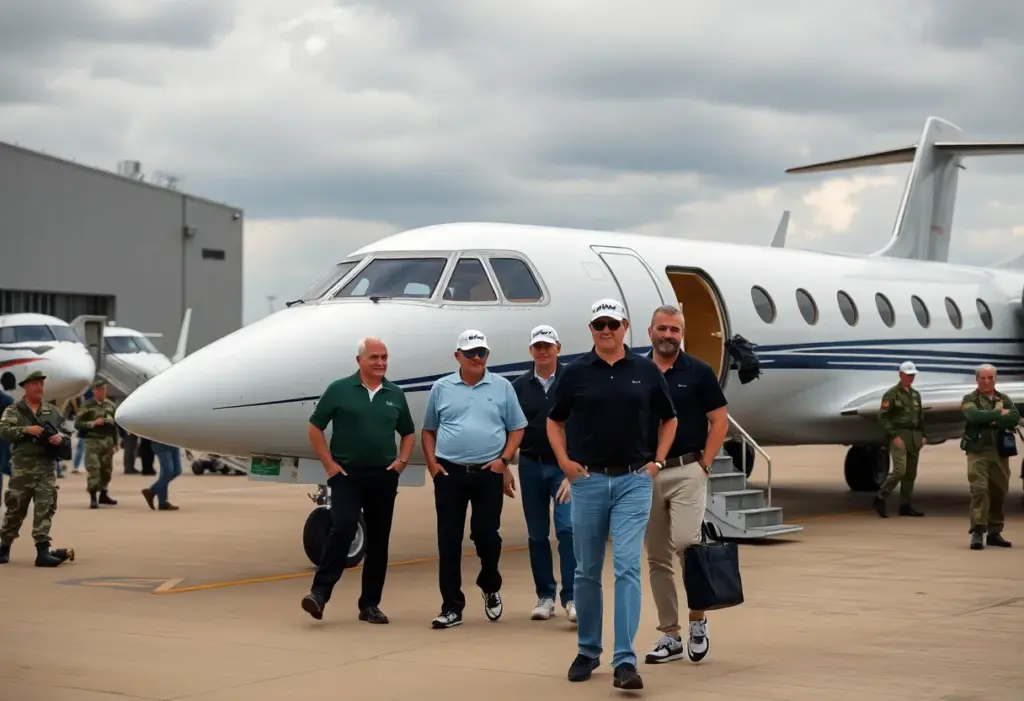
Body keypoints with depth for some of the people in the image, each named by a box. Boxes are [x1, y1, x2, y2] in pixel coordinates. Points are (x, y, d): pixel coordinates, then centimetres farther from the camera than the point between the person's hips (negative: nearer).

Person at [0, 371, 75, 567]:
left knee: (45, 508, -7)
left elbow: (65, 431, 17)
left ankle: (43, 551, -9)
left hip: (46, 468, 2)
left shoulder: (53, 411, 13)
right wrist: (26, 430, -21)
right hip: (22, 468, -2)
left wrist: (60, 437, -5)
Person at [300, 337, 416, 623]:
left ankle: (370, 604, 13)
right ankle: (320, 592, -15)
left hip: (383, 477, 4)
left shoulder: (395, 395, 10)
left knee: (378, 540, 6)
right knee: (342, 530, -18)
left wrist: (402, 461, 6)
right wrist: (329, 464, -5)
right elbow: (315, 428, 1)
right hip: (347, 474, -4)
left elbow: (408, 432, 21)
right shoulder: (339, 390, -1)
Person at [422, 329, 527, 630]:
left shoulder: (502, 387, 5)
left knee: (487, 535, 1)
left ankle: (490, 588, 29)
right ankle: (452, 607, 5)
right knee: (449, 541, 0)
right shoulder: (441, 388, 7)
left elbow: (517, 428, 7)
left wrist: (504, 460, -5)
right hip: (449, 473, 1)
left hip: (489, 473, -1)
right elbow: (428, 430, 13)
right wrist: (431, 463, 0)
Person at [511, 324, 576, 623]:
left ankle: (571, 598, -13)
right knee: (537, 534, 8)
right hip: (531, 466, 3)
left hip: (565, 466, -3)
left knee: (567, 528, -13)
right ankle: (545, 596, 17)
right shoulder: (519, 386, 7)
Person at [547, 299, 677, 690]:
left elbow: (668, 419, 15)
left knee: (627, 567, -11)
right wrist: (564, 461, 0)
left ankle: (625, 661, -14)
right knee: (587, 571, 9)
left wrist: (658, 461, 4)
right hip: (588, 481, 1)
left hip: (634, 482, -1)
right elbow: (554, 420, 13)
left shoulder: (646, 371, 3)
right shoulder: (576, 372, 3)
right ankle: (588, 651, 25)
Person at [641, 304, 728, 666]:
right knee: (657, 558, 5)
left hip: (686, 471, -4)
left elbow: (719, 421, 0)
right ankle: (669, 635, 12)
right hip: (646, 474, 4)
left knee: (686, 542, -19)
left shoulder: (699, 372, 0)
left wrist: (704, 464, -7)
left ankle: (698, 619, 1)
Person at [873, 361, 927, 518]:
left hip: (914, 437, 7)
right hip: (899, 436, -7)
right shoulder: (892, 394, -4)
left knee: (911, 473, 5)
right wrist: (894, 436, -16)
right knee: (899, 470, -16)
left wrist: (923, 436, 12)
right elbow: (882, 417, -10)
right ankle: (880, 498, -3)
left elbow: (920, 417, 23)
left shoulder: (915, 395, 18)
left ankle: (905, 506, 11)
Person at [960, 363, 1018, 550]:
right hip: (978, 452, -4)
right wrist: (999, 414, -11)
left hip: (1000, 452, 4)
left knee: (999, 492, 7)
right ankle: (977, 533, -15)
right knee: (979, 490, -13)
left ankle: (994, 532, 17)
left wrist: (991, 420, -15)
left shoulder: (1004, 399, 13)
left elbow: (1015, 418, -5)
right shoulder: (970, 400, 4)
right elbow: (974, 416, -18)